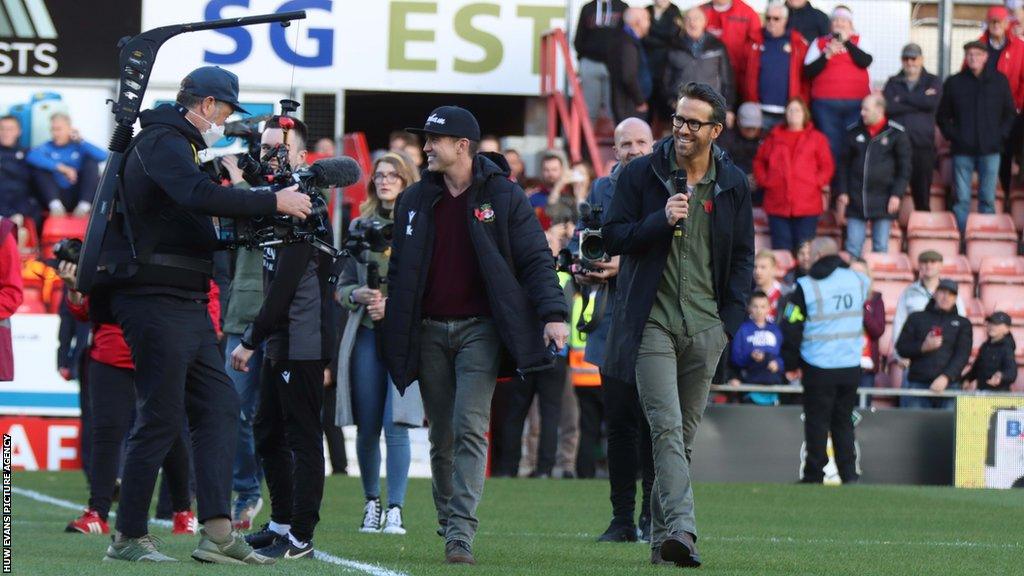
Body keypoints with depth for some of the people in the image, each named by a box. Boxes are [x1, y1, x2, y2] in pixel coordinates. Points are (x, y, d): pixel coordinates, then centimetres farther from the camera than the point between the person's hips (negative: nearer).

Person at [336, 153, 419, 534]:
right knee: (367, 427, 6)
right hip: (366, 334, 4)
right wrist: (359, 295, -5)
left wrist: (397, 303, -14)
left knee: (395, 425, -10)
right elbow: (342, 286, 16)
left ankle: (395, 509, -6)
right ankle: (372, 503, 19)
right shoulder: (361, 226, 13)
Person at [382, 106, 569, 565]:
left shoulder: (503, 197, 0)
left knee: (470, 428, -14)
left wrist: (553, 312, -13)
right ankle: (448, 523, 19)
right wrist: (394, 331, 10)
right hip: (429, 332, 4)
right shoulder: (415, 200, 11)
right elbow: (399, 269, 16)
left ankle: (461, 533, -19)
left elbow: (536, 259, -1)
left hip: (479, 328, -4)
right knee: (442, 436, 7)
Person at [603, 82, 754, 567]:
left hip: (706, 327, 3)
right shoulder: (641, 174, 2)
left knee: (683, 433, 7)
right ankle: (681, 527, -27)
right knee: (667, 428, -16)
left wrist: (730, 319, 3)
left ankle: (662, 535, 14)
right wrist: (661, 220, -15)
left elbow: (743, 255, 13)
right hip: (653, 321, -3)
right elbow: (612, 236, 1)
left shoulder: (733, 184, 8)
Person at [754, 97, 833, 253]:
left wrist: (817, 182, -8)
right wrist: (764, 180, 4)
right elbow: (759, 161, 18)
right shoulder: (775, 137, 13)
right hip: (778, 204, 2)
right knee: (781, 251, 0)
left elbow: (827, 166, 4)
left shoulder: (816, 138, 6)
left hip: (807, 205, -2)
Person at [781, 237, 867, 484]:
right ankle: (849, 473, 7)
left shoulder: (806, 286, -9)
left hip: (819, 368, -4)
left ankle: (814, 477, 6)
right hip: (852, 366, 4)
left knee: (817, 422, 4)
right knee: (844, 421, 13)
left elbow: (791, 327, -5)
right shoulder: (858, 281, 3)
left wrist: (791, 361, 6)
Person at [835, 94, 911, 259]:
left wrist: (897, 194, -8)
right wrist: (842, 192, 3)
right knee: (853, 248, 0)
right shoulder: (854, 133, 8)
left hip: (882, 202, -2)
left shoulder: (897, 134, 0)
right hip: (856, 201, 2)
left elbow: (904, 168, 1)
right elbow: (843, 164, 11)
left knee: (881, 248, 2)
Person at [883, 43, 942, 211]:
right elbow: (888, 107, -6)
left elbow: (932, 102, -10)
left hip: (923, 145, 0)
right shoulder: (893, 82, 13)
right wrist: (919, 103, -7)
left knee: (922, 194, 2)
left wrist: (903, 99, -4)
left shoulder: (932, 82, 11)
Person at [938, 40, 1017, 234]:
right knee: (962, 200, -2)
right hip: (962, 151, 0)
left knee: (988, 199, 2)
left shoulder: (999, 81, 7)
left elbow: (1009, 113, 12)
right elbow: (942, 116, 12)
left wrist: (1001, 135, 0)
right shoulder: (954, 83, 6)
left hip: (990, 149, 0)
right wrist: (952, 135, -1)